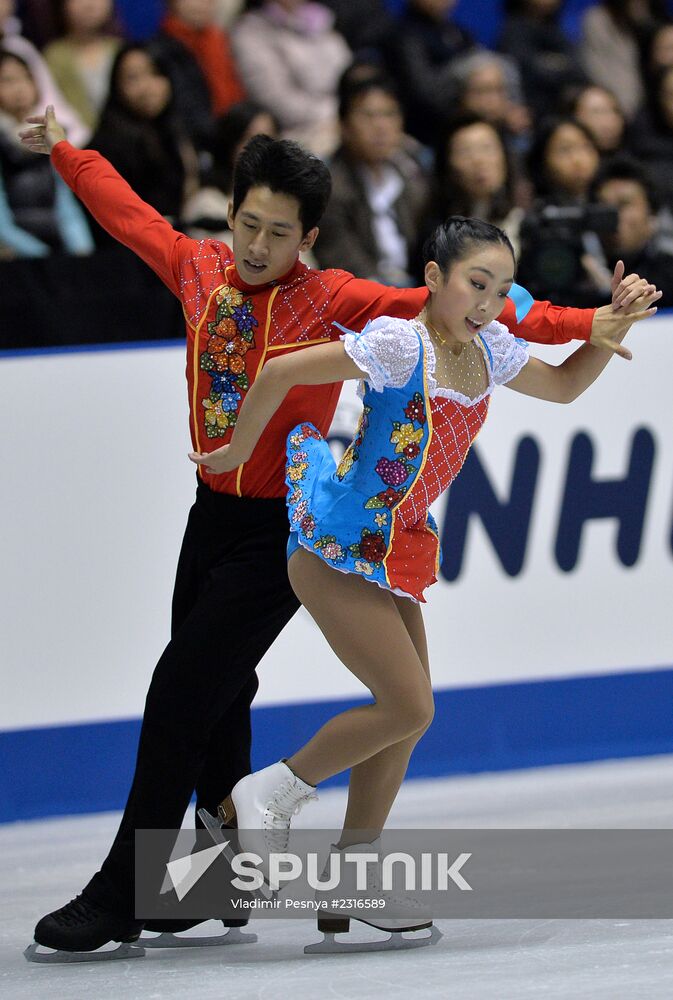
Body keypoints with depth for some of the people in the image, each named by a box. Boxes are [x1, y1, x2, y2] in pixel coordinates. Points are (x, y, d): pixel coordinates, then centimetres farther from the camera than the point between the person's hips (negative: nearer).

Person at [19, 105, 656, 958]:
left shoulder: (334, 302, -15)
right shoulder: (198, 269, -1)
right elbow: (128, 212, 18)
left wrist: (586, 326, -25)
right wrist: (61, 150, 30)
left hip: (279, 533, -6)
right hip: (212, 513, 6)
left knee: (179, 698, -10)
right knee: (214, 705, 15)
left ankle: (119, 901, -3)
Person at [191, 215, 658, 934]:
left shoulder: (488, 350, 4)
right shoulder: (400, 344, -20)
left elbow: (563, 386, 22)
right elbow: (280, 373, -20)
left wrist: (614, 328, 6)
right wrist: (237, 452, -8)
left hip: (392, 550, 8)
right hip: (338, 548, -8)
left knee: (405, 714, 7)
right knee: (408, 708, -11)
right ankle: (265, 795, 5)